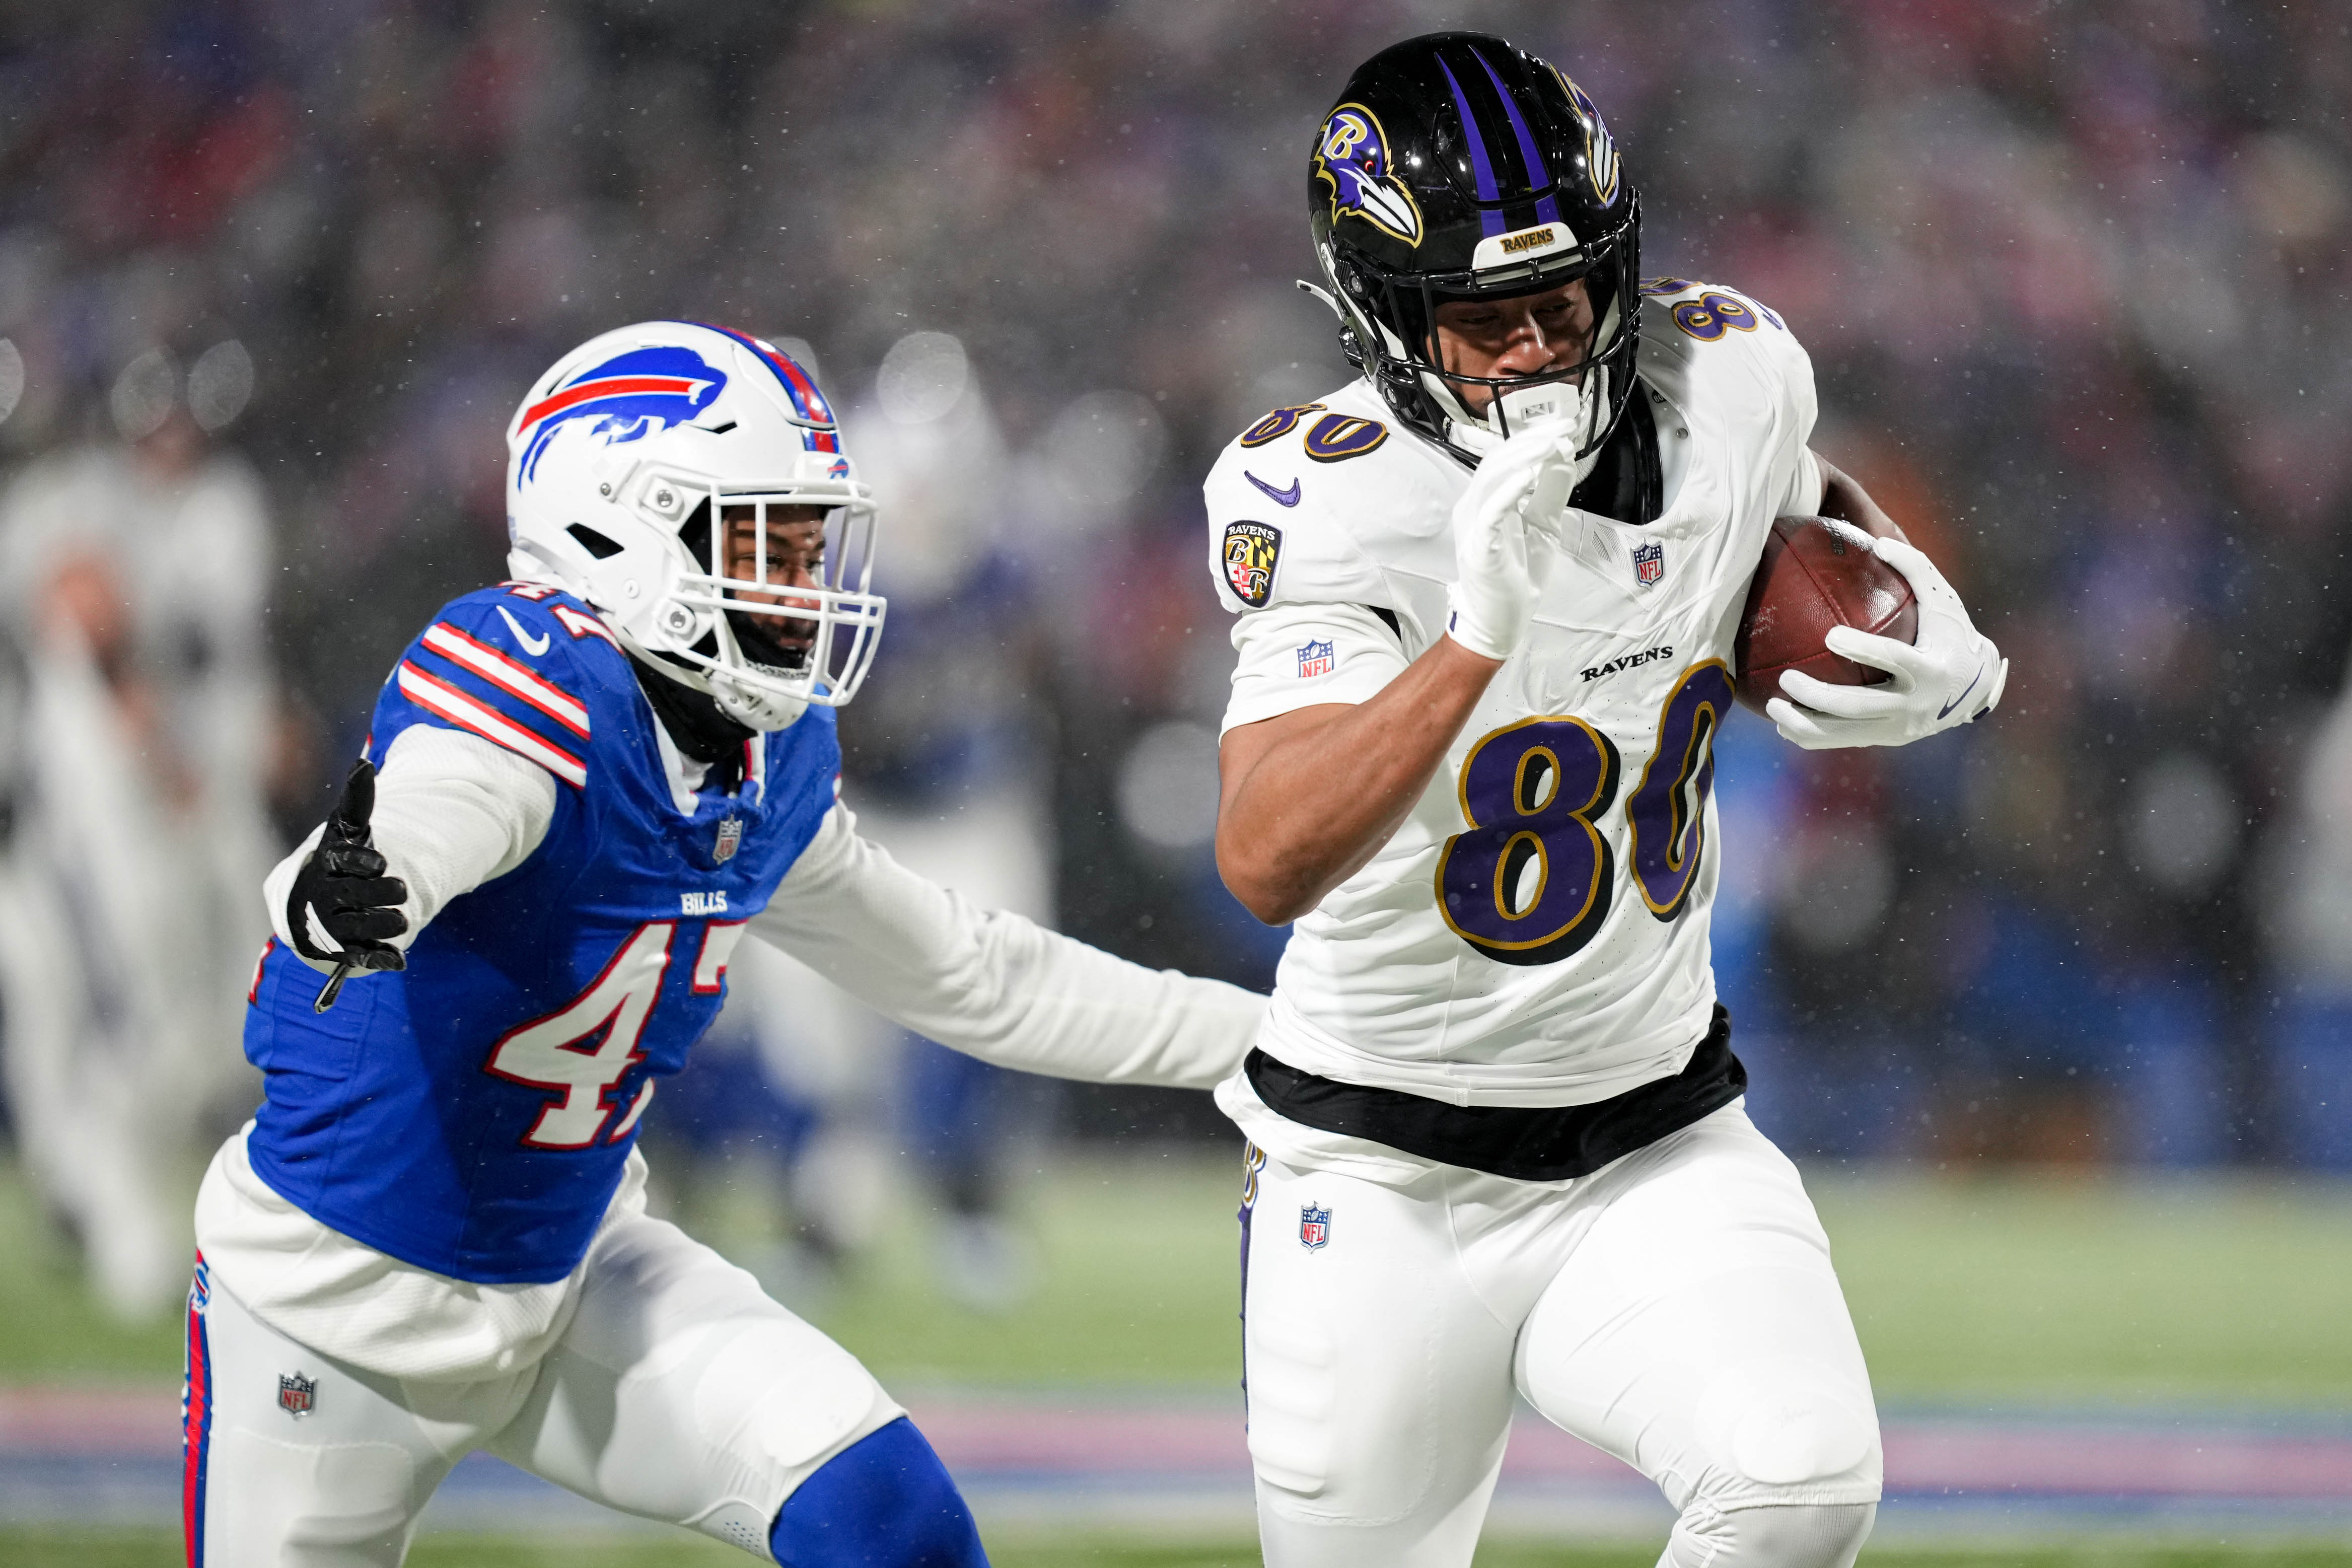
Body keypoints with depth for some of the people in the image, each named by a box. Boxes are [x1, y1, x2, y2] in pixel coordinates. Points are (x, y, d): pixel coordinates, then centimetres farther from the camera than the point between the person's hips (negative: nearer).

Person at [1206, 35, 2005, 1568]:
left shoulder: (1727, 378, -7)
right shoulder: (1331, 503, -22)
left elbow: (1810, 499, 20)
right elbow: (1268, 861, -36)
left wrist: (1940, 644, -1)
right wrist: (1477, 635, -47)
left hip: (1661, 1139, 3)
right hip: (1386, 1179, -3)